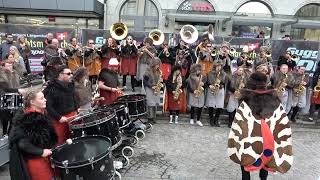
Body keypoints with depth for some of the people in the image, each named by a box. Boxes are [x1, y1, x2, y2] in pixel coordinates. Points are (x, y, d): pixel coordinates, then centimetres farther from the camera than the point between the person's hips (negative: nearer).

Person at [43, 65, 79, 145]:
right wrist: (58, 117, -18)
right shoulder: (51, 89, -16)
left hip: (72, 115, 6)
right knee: (61, 141, 3)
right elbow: (48, 106, -18)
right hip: (59, 119, -6)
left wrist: (76, 109, 12)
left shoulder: (70, 84, 6)